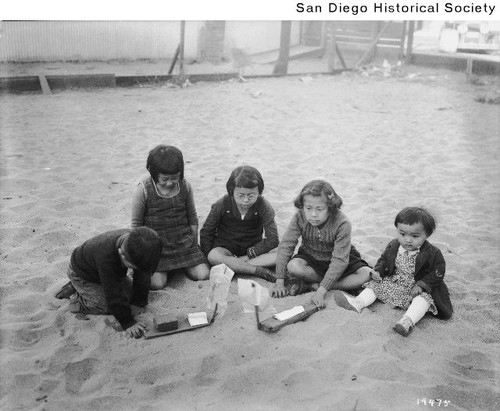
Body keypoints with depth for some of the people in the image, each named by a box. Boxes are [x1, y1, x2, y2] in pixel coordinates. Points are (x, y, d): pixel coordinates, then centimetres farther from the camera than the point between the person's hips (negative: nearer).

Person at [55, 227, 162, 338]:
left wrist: (137, 302, -12)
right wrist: (128, 323, -34)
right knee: (107, 306, -17)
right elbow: (113, 295, -39)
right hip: (82, 275, -6)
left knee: (130, 293, 5)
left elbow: (142, 276, -14)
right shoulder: (105, 256, -46)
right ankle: (75, 297, 7)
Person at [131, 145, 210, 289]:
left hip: (183, 241, 3)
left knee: (203, 275, -10)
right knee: (156, 283, -19)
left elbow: (192, 218, 8)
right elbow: (136, 224, -4)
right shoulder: (143, 190, -14)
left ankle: (182, 264, 21)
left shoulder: (185, 186, -5)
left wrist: (194, 244, 9)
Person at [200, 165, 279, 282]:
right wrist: (208, 255, -15)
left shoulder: (264, 206, -14)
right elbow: (206, 233, -3)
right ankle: (259, 271, -30)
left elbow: (272, 239, -15)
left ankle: (231, 266, -29)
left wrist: (248, 255, -20)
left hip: (252, 247, 1)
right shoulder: (222, 205, -13)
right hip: (226, 246, -1)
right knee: (213, 257, -36)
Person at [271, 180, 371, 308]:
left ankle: (313, 286, -24)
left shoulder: (342, 224, -29)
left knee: (366, 274, -27)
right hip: (310, 257, 1)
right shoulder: (300, 218, -21)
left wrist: (321, 291, -37)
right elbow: (286, 246, -17)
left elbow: (339, 260, -30)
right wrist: (280, 282, -23)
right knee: (292, 267, -32)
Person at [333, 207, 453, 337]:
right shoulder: (393, 246, -5)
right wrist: (378, 271, -8)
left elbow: (437, 273, -14)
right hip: (393, 282, 5)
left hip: (417, 288, -5)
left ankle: (408, 321, -53)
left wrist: (422, 285, -24)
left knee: (424, 297, -34)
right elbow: (384, 259, 11)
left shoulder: (432, 253, -18)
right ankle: (358, 302, -21)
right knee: (375, 284, -4)